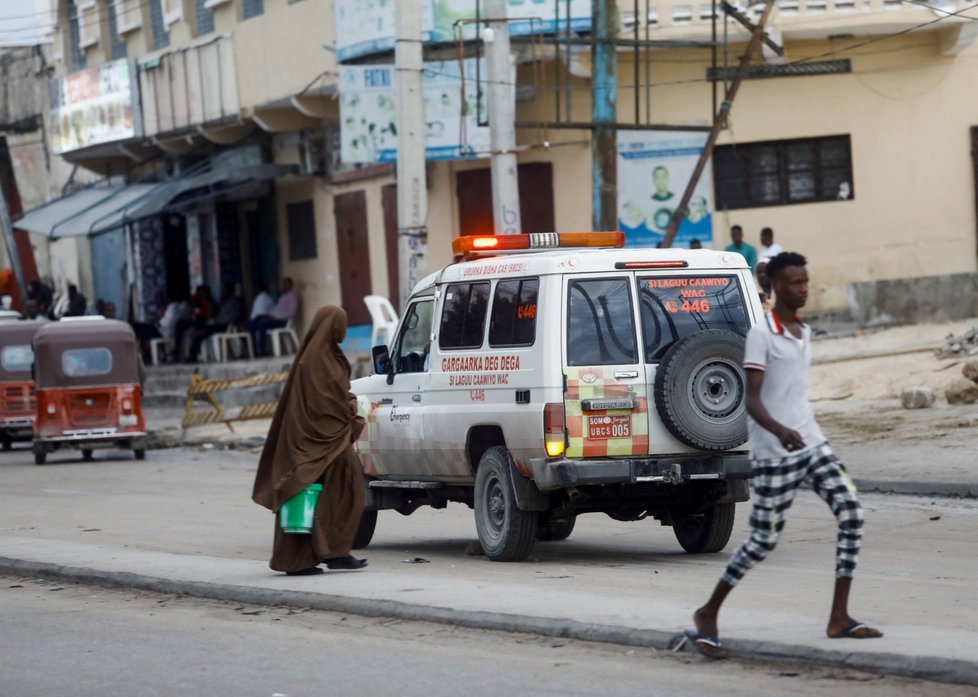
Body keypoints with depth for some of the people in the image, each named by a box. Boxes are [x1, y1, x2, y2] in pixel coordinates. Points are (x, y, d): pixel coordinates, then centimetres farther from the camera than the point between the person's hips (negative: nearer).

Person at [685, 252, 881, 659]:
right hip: (774, 454, -8)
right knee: (764, 540, -3)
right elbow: (752, 400, -20)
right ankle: (708, 616, 14)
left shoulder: (804, 333, 13)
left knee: (852, 516, -6)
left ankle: (839, 618, -2)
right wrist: (779, 430, -37)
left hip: (811, 444, 8)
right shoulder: (761, 335, -13)